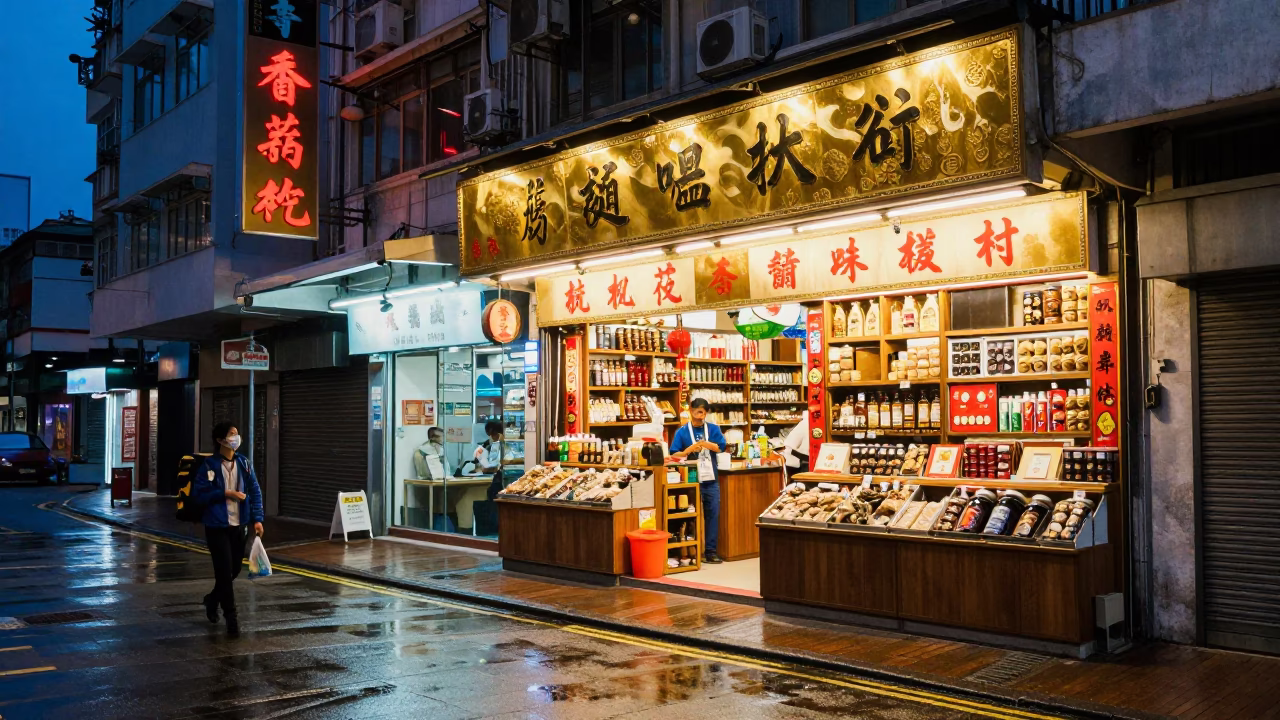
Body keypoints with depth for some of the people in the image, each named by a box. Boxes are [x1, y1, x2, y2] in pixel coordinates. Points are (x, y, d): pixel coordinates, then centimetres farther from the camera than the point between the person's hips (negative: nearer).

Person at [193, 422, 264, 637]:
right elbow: (199, 494, -10)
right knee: (225, 571, -4)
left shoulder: (244, 464, 4)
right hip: (217, 527, -5)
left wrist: (257, 519, -2)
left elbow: (255, 491, 5)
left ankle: (212, 599, 42)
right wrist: (226, 494, -17)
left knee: (235, 569, 15)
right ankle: (231, 617, 6)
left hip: (239, 525, 5)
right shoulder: (209, 466, -8)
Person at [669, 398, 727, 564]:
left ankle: (711, 551, 12)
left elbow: (722, 447, -6)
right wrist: (689, 449, -21)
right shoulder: (682, 432, 0)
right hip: (692, 480, -2)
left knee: (713, 514, 4)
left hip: (711, 480, 2)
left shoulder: (713, 429, 6)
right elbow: (674, 455, -5)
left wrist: (706, 444, -20)